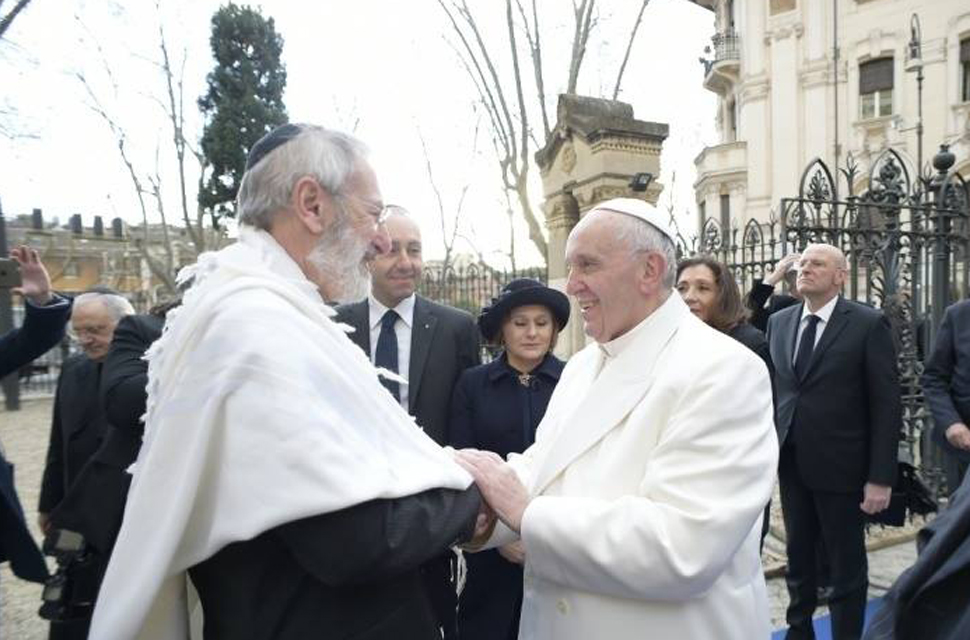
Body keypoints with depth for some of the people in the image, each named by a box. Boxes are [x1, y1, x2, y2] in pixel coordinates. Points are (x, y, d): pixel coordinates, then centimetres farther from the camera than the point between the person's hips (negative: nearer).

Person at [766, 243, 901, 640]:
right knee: (798, 559, 18)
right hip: (791, 465, 4)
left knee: (846, 566, 10)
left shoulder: (869, 324, -8)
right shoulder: (779, 322, 6)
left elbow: (886, 405, -10)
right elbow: (774, 390, 8)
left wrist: (881, 477, -12)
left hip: (840, 467, -4)